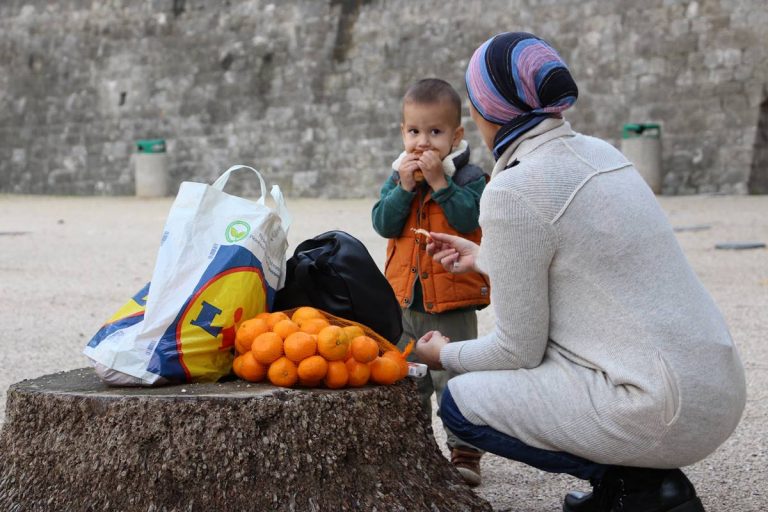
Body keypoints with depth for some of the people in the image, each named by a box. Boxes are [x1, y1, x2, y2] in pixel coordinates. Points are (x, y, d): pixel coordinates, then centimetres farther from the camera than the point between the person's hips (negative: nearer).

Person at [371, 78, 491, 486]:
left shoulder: (469, 177, -6)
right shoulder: (397, 176, 6)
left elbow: (467, 218, -22)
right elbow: (383, 223, -4)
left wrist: (439, 181, -23)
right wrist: (405, 187, -15)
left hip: (453, 303, -4)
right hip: (404, 302, 5)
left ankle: (464, 451, 10)